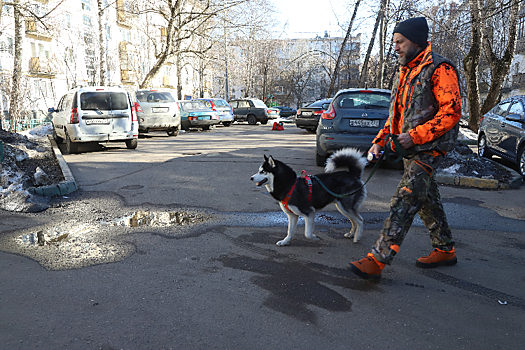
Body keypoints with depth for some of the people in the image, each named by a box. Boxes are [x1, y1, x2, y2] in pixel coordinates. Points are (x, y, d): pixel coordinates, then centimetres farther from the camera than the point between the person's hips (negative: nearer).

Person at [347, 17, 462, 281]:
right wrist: (380, 141, 10)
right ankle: (445, 250, 30)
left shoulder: (439, 69, -11)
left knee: (404, 202, -16)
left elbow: (451, 111, -18)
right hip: (410, 149, 10)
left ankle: (377, 260, -19)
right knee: (426, 199, 16)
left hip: (428, 148, -9)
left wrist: (415, 136, -22)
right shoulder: (404, 72, 18)